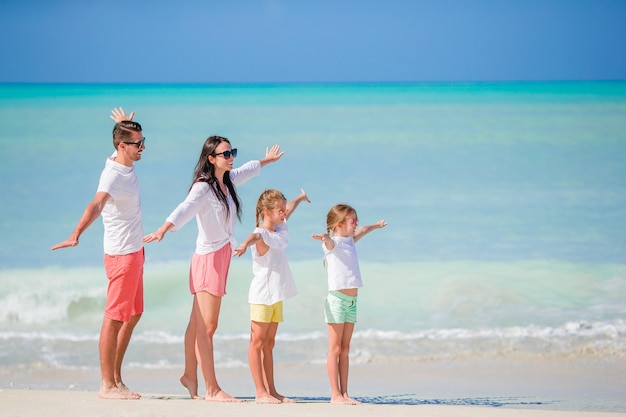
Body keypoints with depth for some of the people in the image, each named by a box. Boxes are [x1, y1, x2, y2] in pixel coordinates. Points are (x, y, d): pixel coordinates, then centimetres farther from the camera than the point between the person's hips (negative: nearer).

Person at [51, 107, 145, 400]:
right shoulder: (112, 176, -22)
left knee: (133, 315, 15)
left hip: (135, 250, 10)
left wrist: (124, 125, 23)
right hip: (121, 253, -10)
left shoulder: (125, 161, 5)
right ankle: (107, 384, -4)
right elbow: (97, 204, -42)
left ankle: (116, 378, 22)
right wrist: (76, 234, -54)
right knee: (114, 318, -7)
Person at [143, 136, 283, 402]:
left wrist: (266, 160, 54)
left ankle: (190, 375, 27)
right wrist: (163, 229, -53)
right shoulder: (203, 187, -15)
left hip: (222, 257, 8)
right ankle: (212, 389, -7)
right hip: (208, 258, -8)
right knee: (207, 326, -7)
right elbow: (185, 209, -34)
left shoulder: (227, 181, 11)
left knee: (197, 323, 16)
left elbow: (246, 170, 34)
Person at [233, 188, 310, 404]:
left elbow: (288, 210, 33)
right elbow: (256, 237, -40)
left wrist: (300, 198, 52)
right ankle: (260, 392, -8)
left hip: (277, 295, 9)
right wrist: (245, 244, -63)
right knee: (257, 342, -5)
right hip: (262, 295, -9)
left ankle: (271, 390, 11)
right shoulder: (262, 234, -15)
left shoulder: (279, 230, 12)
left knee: (269, 343, 10)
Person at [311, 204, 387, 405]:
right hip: (337, 298, -8)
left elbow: (362, 231, 38)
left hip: (351, 300, 8)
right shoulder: (332, 242, -8)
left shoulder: (350, 241, 16)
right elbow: (329, 241, -33)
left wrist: (376, 225, 56)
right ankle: (335, 394, -5)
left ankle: (344, 394, 9)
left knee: (345, 349, 8)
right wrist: (324, 238, -56)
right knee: (335, 349, -5)